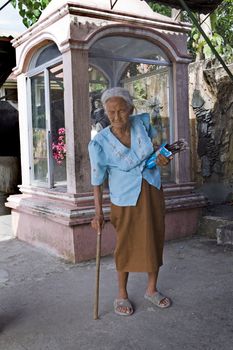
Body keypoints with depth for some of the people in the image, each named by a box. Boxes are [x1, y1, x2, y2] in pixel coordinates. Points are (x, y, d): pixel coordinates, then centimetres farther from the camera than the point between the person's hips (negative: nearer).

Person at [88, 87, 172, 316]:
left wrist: (161, 156, -5)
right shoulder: (99, 143, -21)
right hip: (125, 198, -4)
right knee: (126, 244, 5)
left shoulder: (142, 122, -10)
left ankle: (152, 289, 34)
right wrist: (98, 213, -16)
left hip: (152, 191, 5)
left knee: (155, 240, 13)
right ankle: (122, 295, 27)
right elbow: (97, 181, -12)